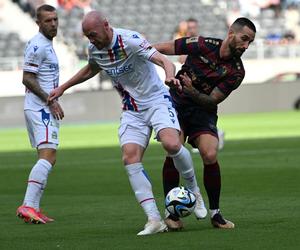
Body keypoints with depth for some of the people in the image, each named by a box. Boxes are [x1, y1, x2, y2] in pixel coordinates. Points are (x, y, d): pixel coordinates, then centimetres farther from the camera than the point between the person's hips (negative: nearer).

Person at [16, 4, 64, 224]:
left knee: (48, 159, 10)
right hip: (40, 109, -11)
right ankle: (28, 205, -26)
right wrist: (50, 101, -19)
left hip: (46, 109, 11)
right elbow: (27, 79, -18)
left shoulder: (47, 44, 18)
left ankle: (33, 208, 10)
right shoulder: (37, 45, -13)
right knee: (47, 156, -19)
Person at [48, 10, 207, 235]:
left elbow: (163, 60, -30)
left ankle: (194, 191, -3)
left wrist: (170, 75, -52)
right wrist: (63, 88, 28)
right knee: (130, 158, -16)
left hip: (157, 101, -6)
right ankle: (154, 220, -17)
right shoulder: (94, 49, 0)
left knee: (171, 144, -31)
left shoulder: (130, 40, -21)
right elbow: (91, 70, 25)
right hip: (131, 111, 6)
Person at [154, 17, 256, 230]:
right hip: (176, 103, -1)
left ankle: (215, 214, -3)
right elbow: (163, 48, -3)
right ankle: (171, 213, -8)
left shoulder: (237, 72, -9)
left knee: (210, 156, -19)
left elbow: (212, 101, -11)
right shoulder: (203, 45, -13)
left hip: (203, 111, 1)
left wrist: (193, 92, -29)